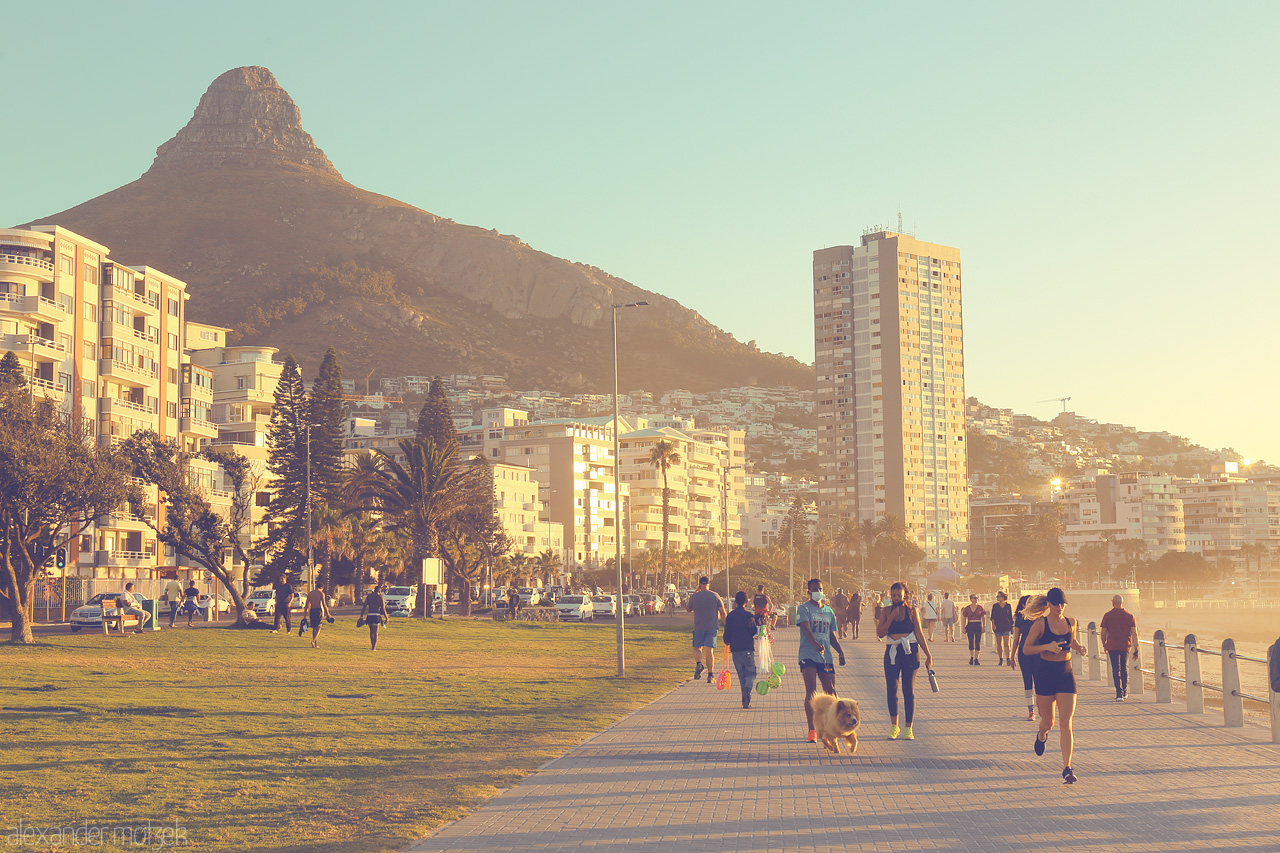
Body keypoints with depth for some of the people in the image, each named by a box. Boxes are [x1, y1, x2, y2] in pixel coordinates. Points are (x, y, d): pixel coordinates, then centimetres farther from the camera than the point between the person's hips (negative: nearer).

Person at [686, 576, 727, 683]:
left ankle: (698, 663, -17)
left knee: (697, 648, 13)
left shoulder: (694, 597, -2)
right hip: (712, 626, 1)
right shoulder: (715, 596, -1)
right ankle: (710, 675, -2)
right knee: (709, 650, 3)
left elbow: (688, 609, 15)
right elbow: (723, 612, 0)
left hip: (698, 627, -1)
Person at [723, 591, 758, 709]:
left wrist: (727, 643, 24)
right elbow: (754, 632, -3)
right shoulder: (750, 616, -5)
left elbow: (727, 634, 5)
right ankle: (747, 689, -26)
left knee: (741, 674, 11)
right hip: (748, 649, -3)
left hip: (735, 649, 3)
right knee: (751, 673, 5)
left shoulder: (730, 616, 3)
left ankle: (745, 700, 6)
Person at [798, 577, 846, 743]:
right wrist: (816, 644, -35)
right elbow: (806, 629, -18)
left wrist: (840, 652, 7)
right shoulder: (804, 609, -2)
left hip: (826, 655, 6)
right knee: (811, 692, -14)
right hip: (808, 654, -6)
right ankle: (812, 731, -14)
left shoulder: (829, 611, 17)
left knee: (830, 692, 4)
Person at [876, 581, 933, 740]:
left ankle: (908, 728, 9)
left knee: (909, 690, 2)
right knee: (892, 689, -5)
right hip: (892, 653, 1)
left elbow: (919, 634, 4)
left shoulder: (912, 610, 2)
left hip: (910, 652, -1)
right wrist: (892, 617, -13)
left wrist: (928, 655, 2)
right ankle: (894, 726, 7)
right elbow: (880, 633, -3)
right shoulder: (887, 611, 5)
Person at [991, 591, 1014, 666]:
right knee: (999, 644, 5)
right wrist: (993, 624, -13)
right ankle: (1001, 660, 11)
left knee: (1006, 644, -9)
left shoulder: (1008, 606, 5)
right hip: (998, 627, 2)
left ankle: (1008, 659, -13)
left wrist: (1012, 627, 11)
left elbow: (1010, 617, 10)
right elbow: (993, 616, 3)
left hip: (1006, 627, -2)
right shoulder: (995, 606, 7)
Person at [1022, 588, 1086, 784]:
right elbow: (1027, 648, -8)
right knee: (1048, 722, 8)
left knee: (1066, 722, -8)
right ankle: (1042, 735, 47)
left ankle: (1067, 768, -8)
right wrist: (1047, 647, -22)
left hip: (1066, 674, 2)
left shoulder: (1070, 622, 5)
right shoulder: (1040, 624, -7)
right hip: (1045, 673, -2)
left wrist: (1079, 647, 2)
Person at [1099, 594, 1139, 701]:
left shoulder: (1107, 615, -3)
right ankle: (1124, 692, 29)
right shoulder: (1130, 616, 1)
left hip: (1112, 646, -2)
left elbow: (1103, 633, -1)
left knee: (1115, 669, 0)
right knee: (1124, 668, 19)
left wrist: (1104, 645, 14)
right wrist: (1136, 650, 0)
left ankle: (1119, 694, -9)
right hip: (1125, 646, 2)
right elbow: (1134, 634, -3)